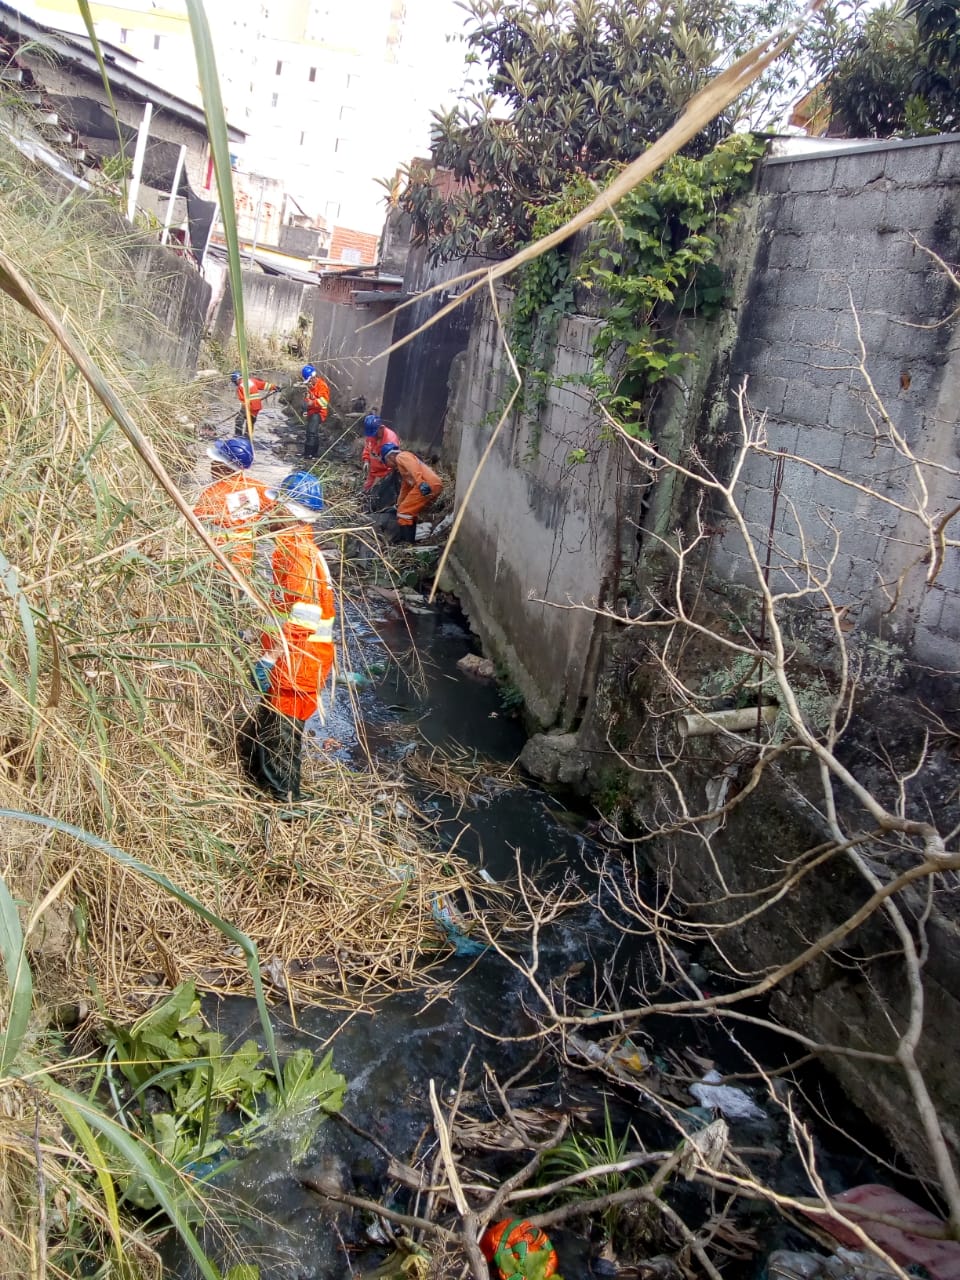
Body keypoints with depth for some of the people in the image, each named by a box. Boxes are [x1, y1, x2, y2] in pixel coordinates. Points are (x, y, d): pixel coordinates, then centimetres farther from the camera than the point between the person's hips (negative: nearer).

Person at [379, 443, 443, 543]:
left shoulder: (401, 456, 6)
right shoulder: (401, 468, 34)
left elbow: (413, 467, -15)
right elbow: (405, 489, 45)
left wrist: (421, 483, -29)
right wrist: (398, 505, 55)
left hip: (428, 485, -10)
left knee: (404, 511, -2)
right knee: (411, 512, 23)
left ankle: (405, 542, -1)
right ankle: (409, 540, 25)